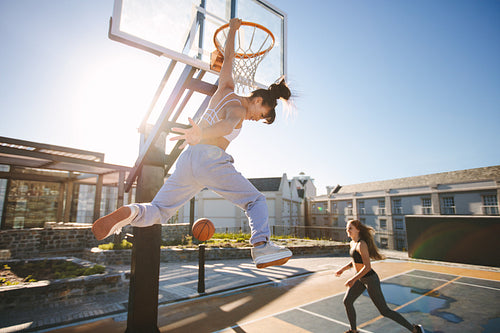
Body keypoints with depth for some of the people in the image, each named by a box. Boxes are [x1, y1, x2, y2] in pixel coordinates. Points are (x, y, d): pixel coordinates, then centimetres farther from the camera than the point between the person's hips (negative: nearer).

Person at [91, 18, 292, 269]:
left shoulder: (226, 89, 21)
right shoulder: (239, 109, -2)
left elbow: (228, 56, 35)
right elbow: (228, 124, -25)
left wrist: (232, 30, 49)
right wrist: (201, 134, -46)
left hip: (188, 157, 8)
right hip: (211, 159, -7)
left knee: (157, 211, 13)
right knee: (256, 202, 4)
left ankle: (131, 212, -15)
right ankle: (261, 246, -16)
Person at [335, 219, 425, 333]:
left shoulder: (361, 244, -26)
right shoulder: (352, 243, 4)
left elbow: (367, 267, -28)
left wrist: (353, 279, -25)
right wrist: (343, 269, 11)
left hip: (370, 280, -9)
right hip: (361, 279, 9)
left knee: (384, 311, 4)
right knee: (347, 301, 9)